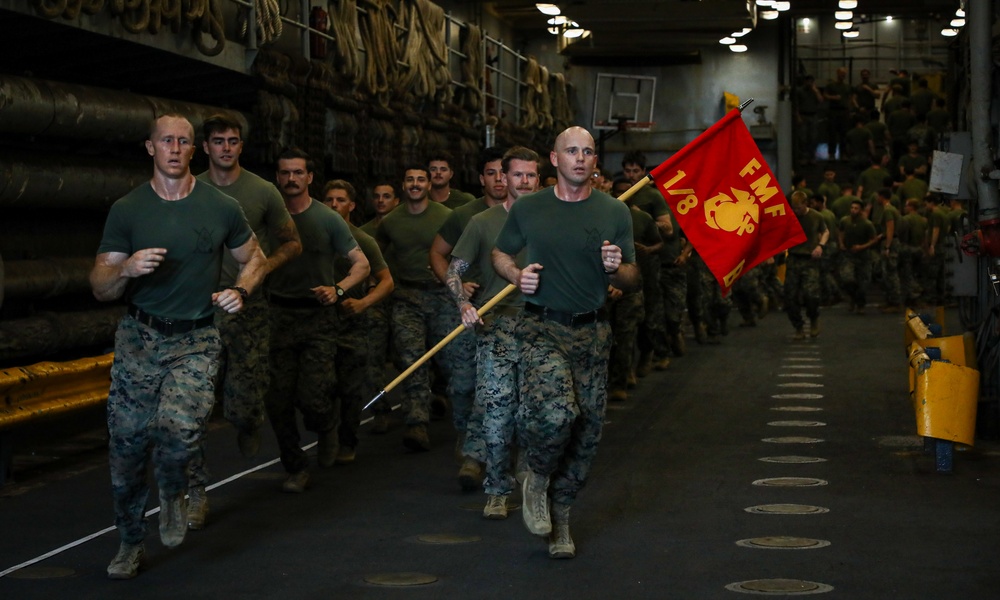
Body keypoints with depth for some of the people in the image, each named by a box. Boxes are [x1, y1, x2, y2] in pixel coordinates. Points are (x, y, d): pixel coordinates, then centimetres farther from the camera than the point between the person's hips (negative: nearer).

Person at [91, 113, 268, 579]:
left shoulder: (221, 207, 1)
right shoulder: (127, 210, 1)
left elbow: (255, 258, 17)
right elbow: (100, 289, 1)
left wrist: (240, 291, -3)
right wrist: (126, 270, -21)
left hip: (196, 342, -1)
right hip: (139, 338, 1)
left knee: (181, 428, -25)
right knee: (127, 445, 2)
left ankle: (173, 496, 10)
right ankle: (130, 544, 24)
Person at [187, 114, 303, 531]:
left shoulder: (262, 192, 5)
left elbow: (292, 243, 12)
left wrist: (263, 268, -5)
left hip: (248, 308, -1)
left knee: (242, 405, -4)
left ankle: (251, 422, 34)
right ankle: (196, 492, 3)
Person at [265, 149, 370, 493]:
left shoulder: (328, 219, 2)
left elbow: (362, 264, 4)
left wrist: (338, 289, -11)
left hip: (317, 315, -2)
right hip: (278, 315, 2)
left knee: (313, 398, -11)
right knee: (278, 400, -2)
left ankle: (327, 429, 25)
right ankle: (295, 469, 14)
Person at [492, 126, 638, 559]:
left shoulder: (614, 212, 6)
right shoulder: (527, 209, 4)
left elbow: (632, 279, 9)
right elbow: (500, 253, 18)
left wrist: (616, 269, -14)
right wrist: (517, 275, -4)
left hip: (592, 333, 3)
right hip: (542, 328, -2)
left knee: (586, 431, 4)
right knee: (554, 412, -26)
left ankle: (560, 518, 24)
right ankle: (537, 477, 5)